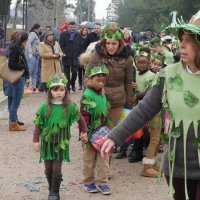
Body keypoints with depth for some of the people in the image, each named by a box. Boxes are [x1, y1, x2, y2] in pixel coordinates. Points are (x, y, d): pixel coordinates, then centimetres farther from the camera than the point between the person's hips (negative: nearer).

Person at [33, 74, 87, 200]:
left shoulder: (70, 107, -7)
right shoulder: (44, 107, -7)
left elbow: (80, 119, 7)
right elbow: (38, 125, -2)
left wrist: (84, 132, 8)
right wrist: (36, 141, -4)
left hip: (61, 143, -1)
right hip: (47, 142, 2)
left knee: (57, 170, -3)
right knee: (48, 169, 11)